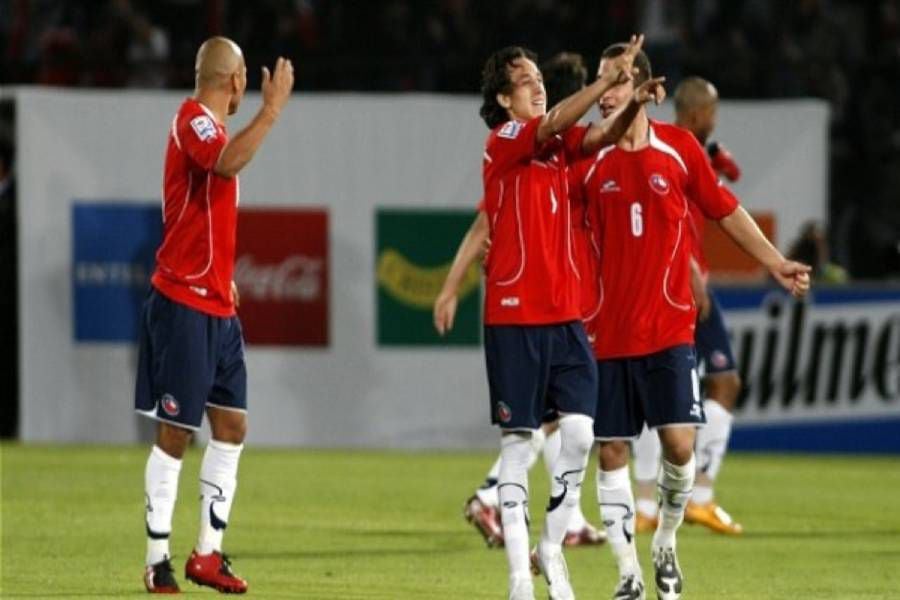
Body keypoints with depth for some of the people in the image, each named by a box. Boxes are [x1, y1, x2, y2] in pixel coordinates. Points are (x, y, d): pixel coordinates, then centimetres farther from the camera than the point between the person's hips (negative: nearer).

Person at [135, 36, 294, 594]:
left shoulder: (209, 126, 17)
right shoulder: (193, 121, -12)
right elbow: (229, 163, -35)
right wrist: (272, 110, -31)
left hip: (217, 306, 9)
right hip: (184, 303, -9)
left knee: (232, 426, 7)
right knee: (175, 432, -6)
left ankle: (208, 553, 13)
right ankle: (158, 560, -1)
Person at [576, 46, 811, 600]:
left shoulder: (680, 148, 1)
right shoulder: (590, 163, 0)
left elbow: (726, 212, 11)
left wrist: (775, 262, 11)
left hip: (670, 327, -1)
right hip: (608, 331, 1)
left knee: (679, 442, -10)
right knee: (611, 450, -1)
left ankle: (666, 543, 16)